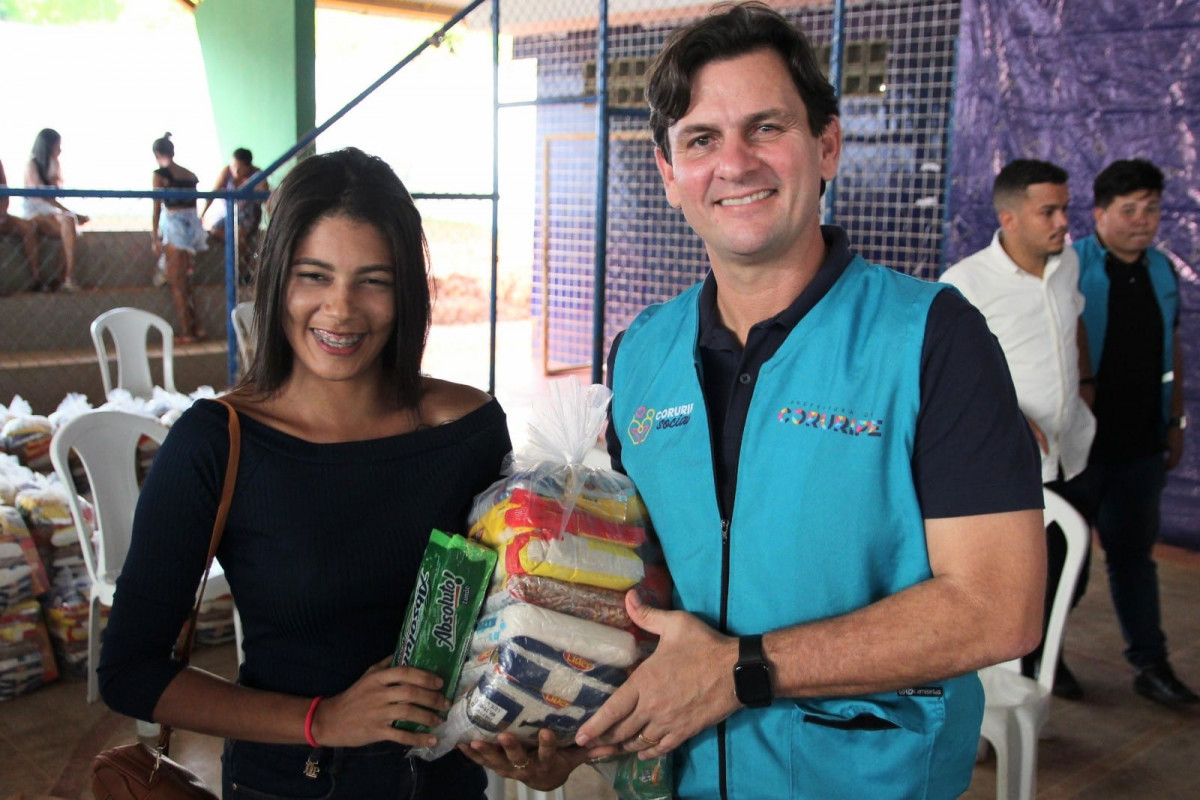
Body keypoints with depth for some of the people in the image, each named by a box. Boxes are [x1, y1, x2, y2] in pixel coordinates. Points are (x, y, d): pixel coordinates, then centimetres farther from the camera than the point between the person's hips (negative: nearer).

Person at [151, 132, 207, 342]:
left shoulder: (160, 174, -5)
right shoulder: (189, 174, 12)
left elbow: (157, 208, -7)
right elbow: (193, 205, 13)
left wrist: (154, 238, -3)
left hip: (174, 226, -6)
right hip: (192, 225, 6)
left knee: (177, 285, 2)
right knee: (184, 282, 17)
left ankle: (186, 332, 3)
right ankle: (196, 327, 16)